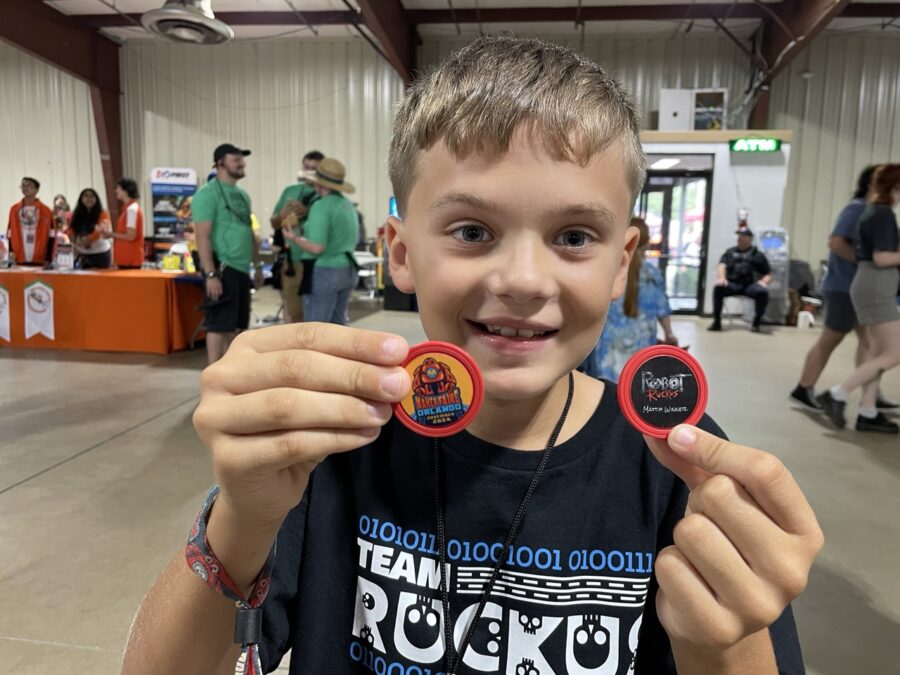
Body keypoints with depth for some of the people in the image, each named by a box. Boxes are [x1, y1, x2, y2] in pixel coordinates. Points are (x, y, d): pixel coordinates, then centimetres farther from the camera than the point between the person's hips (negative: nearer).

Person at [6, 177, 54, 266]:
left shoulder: (46, 211, 2)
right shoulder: (14, 209, 9)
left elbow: (51, 236, -1)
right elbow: (10, 235, 10)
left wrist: (48, 259, -7)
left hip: (40, 261, -2)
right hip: (19, 261, 2)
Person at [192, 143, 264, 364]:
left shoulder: (242, 194, 16)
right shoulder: (208, 193, -10)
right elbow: (202, 237, -16)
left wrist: (257, 266, 19)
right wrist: (211, 274, -22)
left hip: (242, 269, 8)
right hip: (223, 268, -8)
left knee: (236, 327, 13)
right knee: (219, 326, -4)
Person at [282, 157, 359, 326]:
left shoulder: (321, 206, -15)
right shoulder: (348, 205, 12)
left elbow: (316, 247, -22)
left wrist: (294, 237, -6)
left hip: (324, 272, -9)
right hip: (347, 270, 9)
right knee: (337, 325, 16)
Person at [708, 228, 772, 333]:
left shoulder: (758, 255, 16)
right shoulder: (730, 252, 20)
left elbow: (768, 274, 13)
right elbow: (722, 266, 3)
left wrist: (764, 281, -10)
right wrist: (721, 278, -18)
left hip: (750, 285, 0)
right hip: (732, 284, 1)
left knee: (763, 292, -32)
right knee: (718, 288, -32)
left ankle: (756, 323, -15)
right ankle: (716, 321, -23)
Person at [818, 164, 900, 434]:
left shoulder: (871, 211, 15)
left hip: (869, 285, 10)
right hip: (877, 287, -10)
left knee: (878, 351, 10)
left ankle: (867, 413, 12)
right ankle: (837, 395, -9)